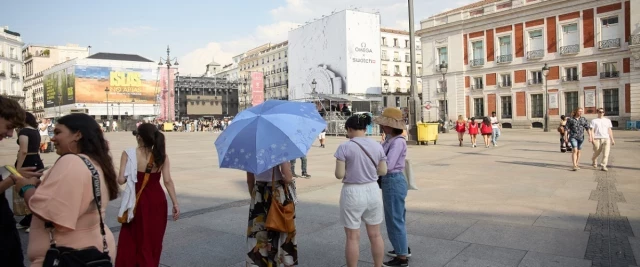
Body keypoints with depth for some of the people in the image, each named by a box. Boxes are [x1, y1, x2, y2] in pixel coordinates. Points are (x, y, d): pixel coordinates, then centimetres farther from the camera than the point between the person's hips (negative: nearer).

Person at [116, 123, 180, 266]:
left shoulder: (128, 154, -10)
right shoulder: (162, 155, -6)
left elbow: (121, 180, -15)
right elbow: (167, 181, -11)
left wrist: (132, 175, 7)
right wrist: (175, 203, -7)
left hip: (138, 202, -1)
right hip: (157, 201, 2)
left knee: (131, 240, 16)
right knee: (153, 240, 16)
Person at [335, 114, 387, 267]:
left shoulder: (344, 147, -13)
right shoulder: (377, 146, 0)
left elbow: (339, 174, -14)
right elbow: (383, 171, 4)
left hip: (352, 193, -4)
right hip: (373, 191, 5)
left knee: (353, 237, 7)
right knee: (375, 235, 17)